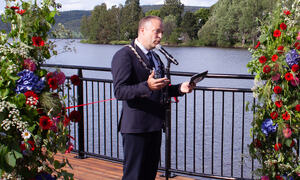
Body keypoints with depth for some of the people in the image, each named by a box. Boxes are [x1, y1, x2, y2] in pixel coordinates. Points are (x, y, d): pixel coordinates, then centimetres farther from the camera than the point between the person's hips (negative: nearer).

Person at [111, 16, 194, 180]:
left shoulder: (154, 56, 18)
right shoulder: (124, 55, -11)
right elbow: (119, 91, -19)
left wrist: (179, 89, 7)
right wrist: (147, 86, -34)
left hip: (155, 125, 9)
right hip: (136, 126, -9)